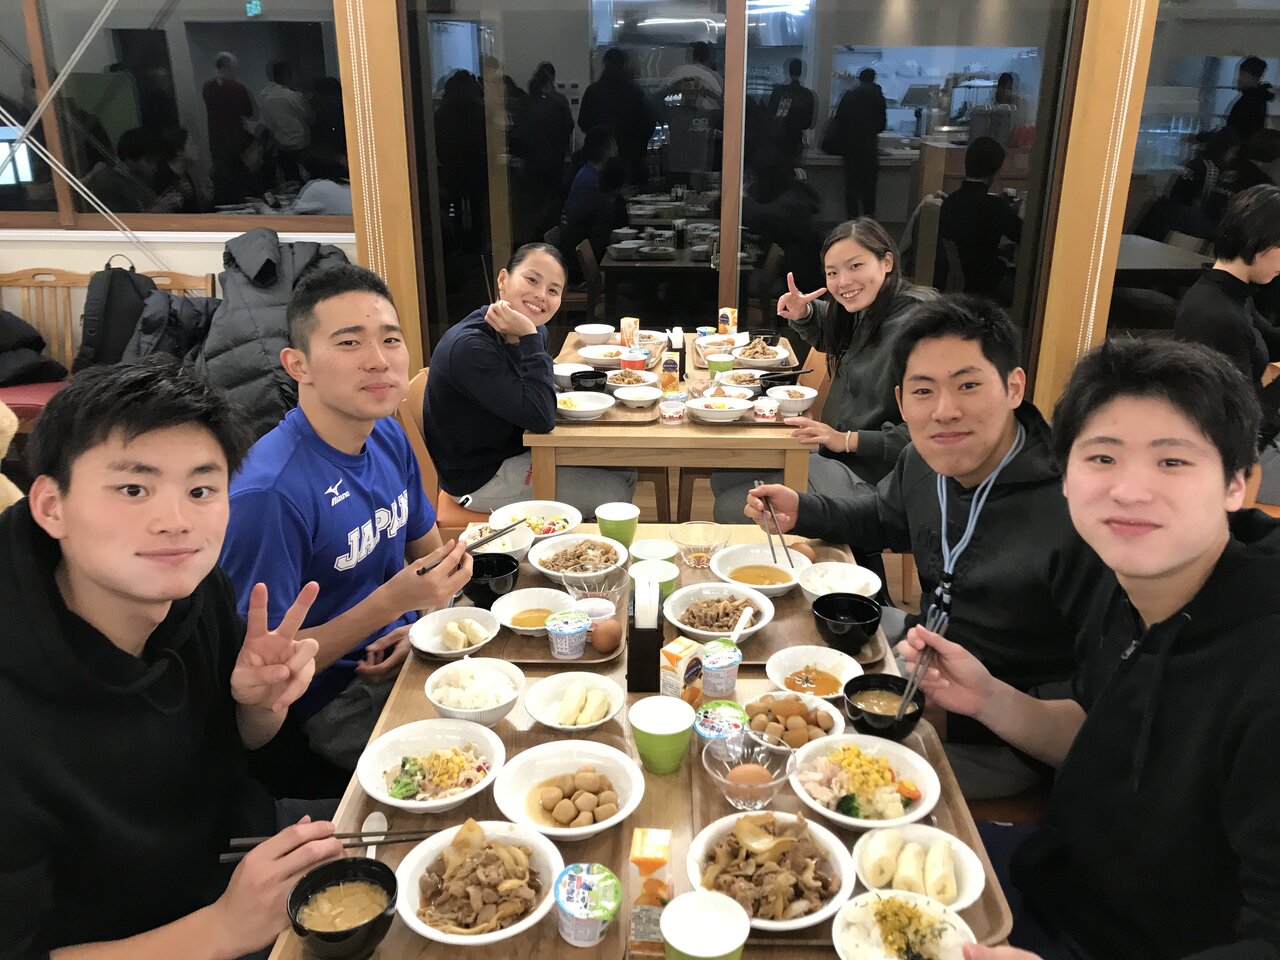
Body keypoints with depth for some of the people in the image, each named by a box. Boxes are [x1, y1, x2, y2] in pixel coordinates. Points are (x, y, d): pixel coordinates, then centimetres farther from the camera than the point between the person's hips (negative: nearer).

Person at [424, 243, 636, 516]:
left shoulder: (532, 333, -4)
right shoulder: (470, 346, -29)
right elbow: (541, 418, -32)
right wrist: (530, 339, -32)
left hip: (518, 449, 9)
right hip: (481, 477, -8)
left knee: (625, 472, 10)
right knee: (615, 492, -9)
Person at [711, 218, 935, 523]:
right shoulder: (866, 310, 5)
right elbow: (825, 336, 29)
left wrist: (846, 440, -28)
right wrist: (803, 314, 6)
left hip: (865, 474, -9)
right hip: (833, 450, 9)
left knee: (731, 510, -14)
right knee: (723, 480, 12)